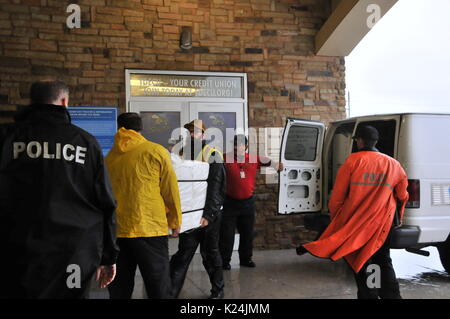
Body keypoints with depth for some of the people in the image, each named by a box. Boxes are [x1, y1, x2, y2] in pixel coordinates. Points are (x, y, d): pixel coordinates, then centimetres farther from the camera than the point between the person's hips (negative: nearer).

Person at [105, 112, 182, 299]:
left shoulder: (109, 156, 7)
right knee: (158, 289, 4)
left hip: (116, 231, 4)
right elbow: (170, 191, 0)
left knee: (119, 290, 14)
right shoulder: (156, 151, -3)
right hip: (150, 230, -3)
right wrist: (175, 222, 12)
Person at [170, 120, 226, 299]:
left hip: (210, 214, -4)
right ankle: (170, 292, 8)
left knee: (209, 253, 8)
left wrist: (208, 214, -23)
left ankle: (218, 290, 26)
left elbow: (215, 188, -14)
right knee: (183, 253, 5)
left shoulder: (212, 155, -7)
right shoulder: (184, 153, 9)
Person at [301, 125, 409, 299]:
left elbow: (338, 194, -6)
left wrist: (333, 217, 8)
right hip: (382, 223, 3)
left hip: (356, 221, -3)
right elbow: (402, 195, 11)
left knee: (361, 262, 9)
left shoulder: (353, 161, -7)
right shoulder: (392, 164, 3)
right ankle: (392, 295, 16)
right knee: (383, 260, 17)